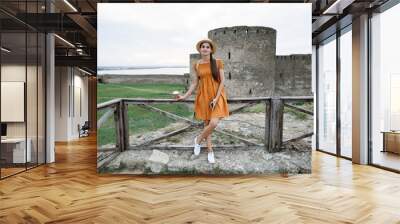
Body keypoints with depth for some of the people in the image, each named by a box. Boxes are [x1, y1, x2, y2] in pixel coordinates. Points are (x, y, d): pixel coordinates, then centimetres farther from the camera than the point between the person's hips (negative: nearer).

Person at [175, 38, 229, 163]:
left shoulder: (218, 62, -4)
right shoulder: (197, 65, 4)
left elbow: (222, 81, -5)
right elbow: (195, 83, 10)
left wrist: (216, 98, -13)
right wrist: (184, 96, 2)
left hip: (217, 96, -2)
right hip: (203, 96, 2)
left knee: (214, 123, -17)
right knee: (206, 124, 5)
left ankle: (198, 139, 11)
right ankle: (210, 151, 20)